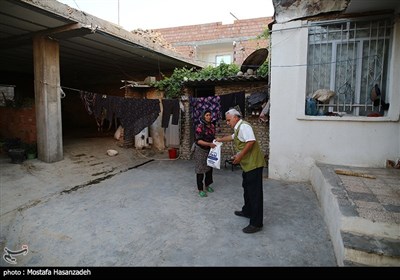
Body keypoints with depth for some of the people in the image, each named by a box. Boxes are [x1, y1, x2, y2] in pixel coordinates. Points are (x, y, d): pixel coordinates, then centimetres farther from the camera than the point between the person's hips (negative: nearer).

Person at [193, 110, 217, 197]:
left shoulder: (212, 126, 4)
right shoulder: (200, 127, -17)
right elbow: (198, 141, -21)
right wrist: (209, 144, -26)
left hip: (210, 150, 7)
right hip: (201, 151, -7)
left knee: (209, 168, 15)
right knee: (200, 170, 2)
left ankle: (207, 185, 35)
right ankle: (200, 189, 13)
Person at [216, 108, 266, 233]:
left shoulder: (244, 126, -13)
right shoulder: (238, 128, 18)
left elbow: (251, 141, -25)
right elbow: (233, 137, 40)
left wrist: (240, 155, -20)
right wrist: (221, 139, 53)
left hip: (253, 164, -11)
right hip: (247, 164, 11)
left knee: (254, 193, -6)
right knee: (247, 188, 23)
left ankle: (256, 223, 0)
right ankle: (247, 211, 40)